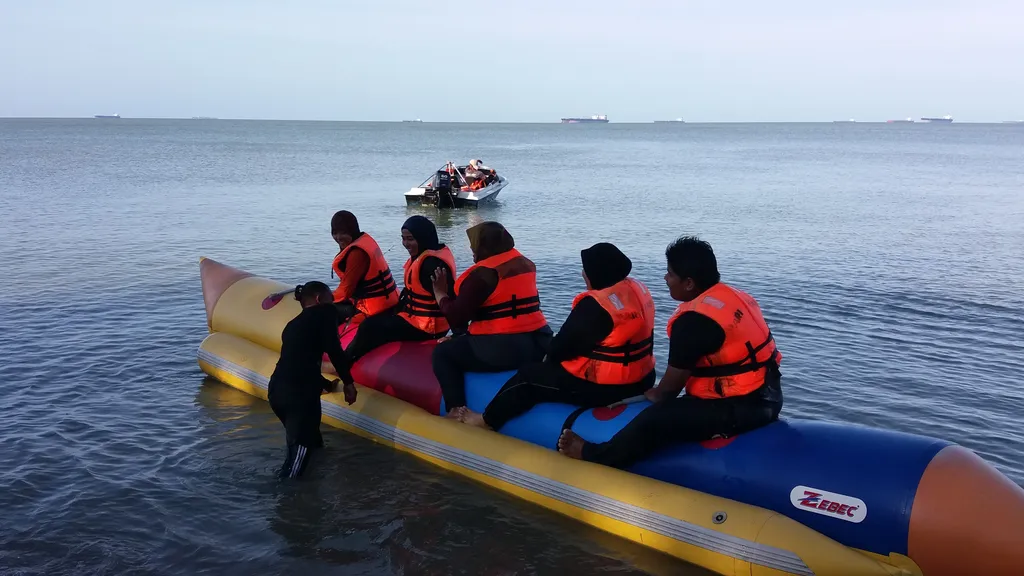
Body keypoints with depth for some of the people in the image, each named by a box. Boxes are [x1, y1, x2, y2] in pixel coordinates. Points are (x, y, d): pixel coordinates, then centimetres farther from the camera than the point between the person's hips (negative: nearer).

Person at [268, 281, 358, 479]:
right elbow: (333, 349, -4)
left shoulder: (293, 324, 29)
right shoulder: (325, 312, 8)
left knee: (311, 443, 20)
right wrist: (348, 381, 4)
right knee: (301, 448, -7)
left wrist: (326, 384, 49)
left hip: (276, 390, 8)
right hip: (300, 392, -8)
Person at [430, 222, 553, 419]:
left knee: (443, 353, 10)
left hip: (505, 350, -9)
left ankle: (456, 409, 3)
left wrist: (440, 294, 7)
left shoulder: (484, 273, -15)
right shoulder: (525, 263, 11)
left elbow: (456, 317, -13)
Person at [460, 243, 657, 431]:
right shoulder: (638, 288, 5)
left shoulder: (595, 304, -22)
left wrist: (551, 356, 9)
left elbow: (564, 344, -13)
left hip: (603, 386, -10)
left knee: (528, 376, 8)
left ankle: (487, 421, 27)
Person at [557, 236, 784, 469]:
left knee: (655, 420, -9)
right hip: (767, 396, 10)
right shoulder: (735, 296, 8)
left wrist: (657, 396, 13)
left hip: (740, 407, -10)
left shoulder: (694, 320, -20)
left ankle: (594, 455, 9)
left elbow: (672, 384, -9)